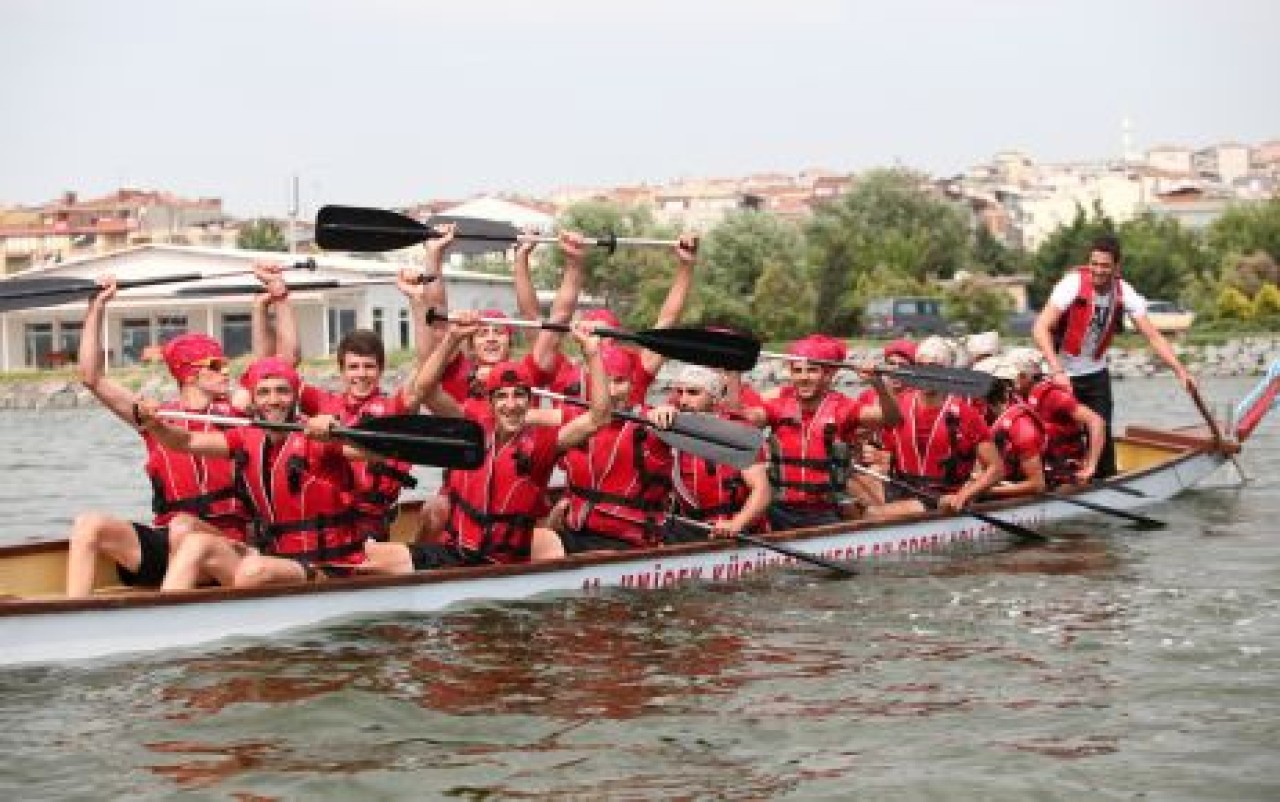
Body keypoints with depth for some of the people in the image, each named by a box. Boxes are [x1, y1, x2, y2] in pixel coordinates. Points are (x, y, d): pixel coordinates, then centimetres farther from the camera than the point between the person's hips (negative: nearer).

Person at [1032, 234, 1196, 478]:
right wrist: (1057, 371, -39)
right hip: (1064, 374, -4)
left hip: (1096, 373, 4)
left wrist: (1181, 372, -18)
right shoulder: (1073, 284, -23)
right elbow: (1040, 329, -29)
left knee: (1102, 432, 1)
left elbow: (1153, 336, -8)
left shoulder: (1124, 293, -10)